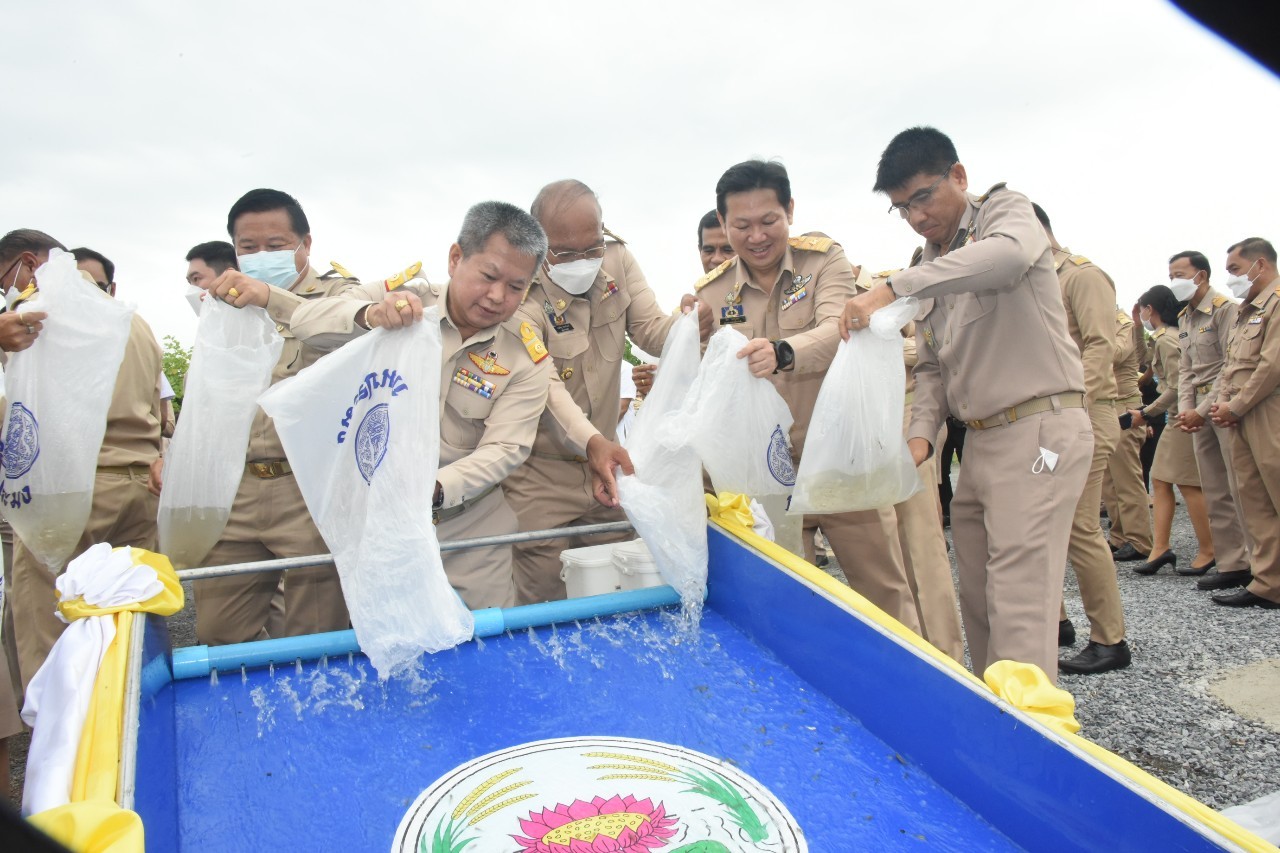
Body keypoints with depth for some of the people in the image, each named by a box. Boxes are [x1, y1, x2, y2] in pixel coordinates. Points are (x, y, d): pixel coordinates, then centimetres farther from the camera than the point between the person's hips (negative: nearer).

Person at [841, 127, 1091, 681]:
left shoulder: (1005, 209, -2)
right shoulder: (930, 271, 18)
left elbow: (1010, 254, -29)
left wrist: (892, 288, -35)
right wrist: (921, 434, -4)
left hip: (1040, 431, -8)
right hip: (979, 442, 8)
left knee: (1019, 605, -13)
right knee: (977, 600, 11)